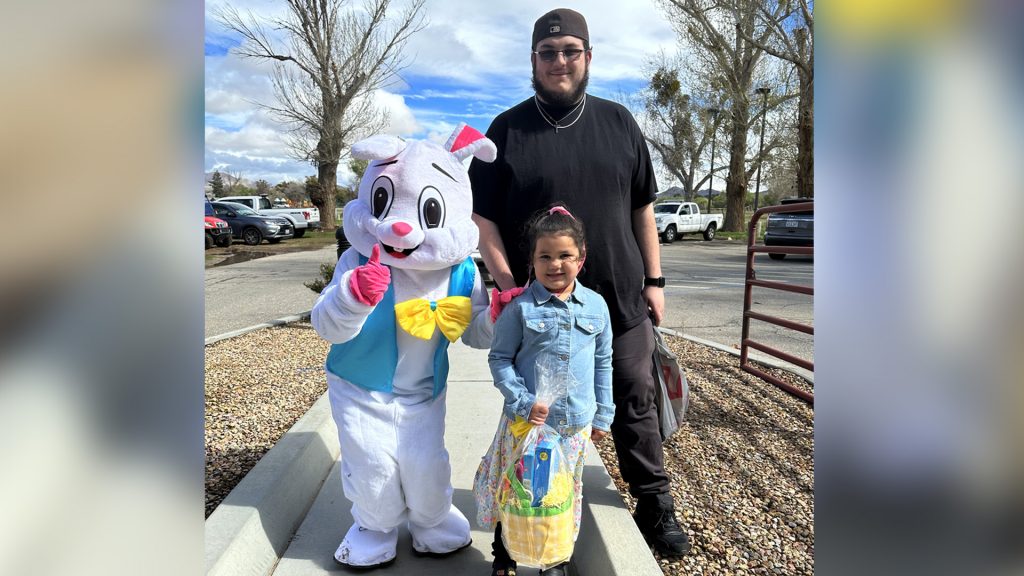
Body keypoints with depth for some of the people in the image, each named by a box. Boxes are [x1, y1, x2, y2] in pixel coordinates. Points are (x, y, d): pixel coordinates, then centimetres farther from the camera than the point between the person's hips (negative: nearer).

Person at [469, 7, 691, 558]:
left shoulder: (618, 122, 7)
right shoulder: (507, 131, -1)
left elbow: (642, 207, 10)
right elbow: (483, 219, -3)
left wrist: (653, 279, 6)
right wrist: (510, 288, -11)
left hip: (622, 301, 2)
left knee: (635, 405, 12)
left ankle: (655, 506, 31)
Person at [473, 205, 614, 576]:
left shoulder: (596, 306, 0)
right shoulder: (520, 308, -10)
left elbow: (603, 363, 8)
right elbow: (499, 358, -5)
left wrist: (603, 414, 10)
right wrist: (524, 402, -15)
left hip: (576, 422, 3)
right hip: (525, 419, -2)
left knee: (564, 491, 16)